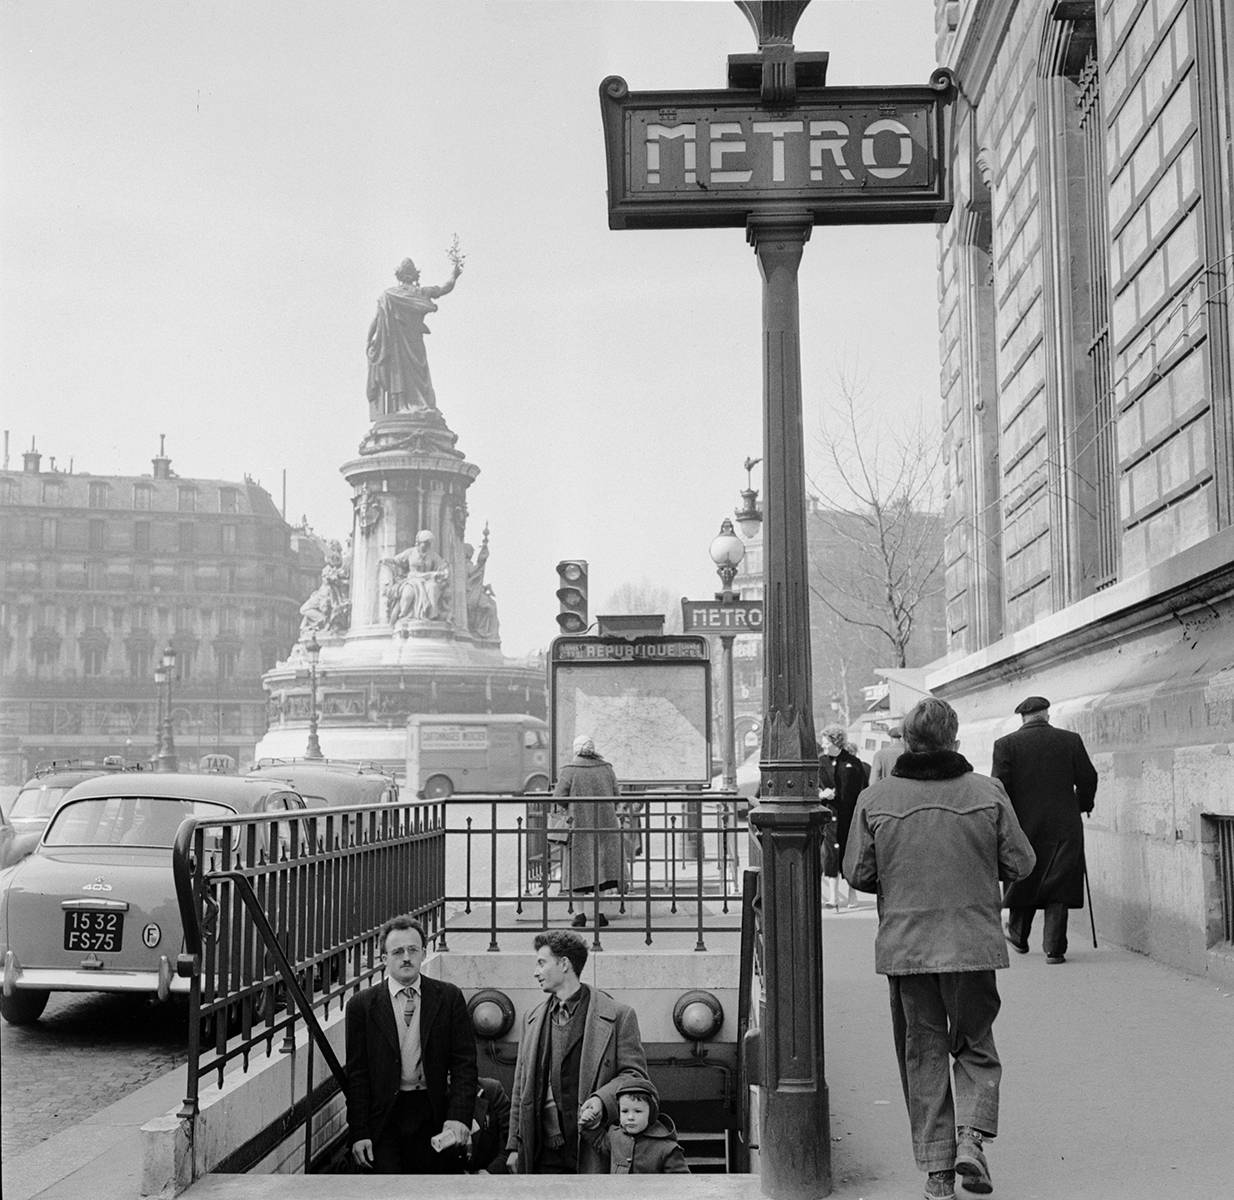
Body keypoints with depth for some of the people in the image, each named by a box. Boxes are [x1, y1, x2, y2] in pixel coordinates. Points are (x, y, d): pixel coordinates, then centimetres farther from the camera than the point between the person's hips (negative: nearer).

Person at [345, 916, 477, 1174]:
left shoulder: (449, 997, 3)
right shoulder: (362, 1005, 2)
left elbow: (464, 1063, 0)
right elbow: (356, 1074, 2)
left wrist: (459, 1117, -13)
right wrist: (359, 1133, -4)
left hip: (435, 1115, 1)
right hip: (386, 1119, -1)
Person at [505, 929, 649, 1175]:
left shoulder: (617, 1016, -2)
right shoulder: (532, 1019, 14)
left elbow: (635, 1075, -1)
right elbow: (520, 1088, 17)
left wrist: (602, 1100, -19)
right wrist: (514, 1146, 12)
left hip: (592, 1154, -4)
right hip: (545, 1156, 4)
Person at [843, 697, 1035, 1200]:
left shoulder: (875, 799, -5)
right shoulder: (987, 793, -6)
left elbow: (857, 873, -1)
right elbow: (1020, 863, 1)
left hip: (903, 946, 1)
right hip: (973, 945, 0)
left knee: (923, 1053, 11)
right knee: (975, 1048, 17)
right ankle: (971, 1135, -3)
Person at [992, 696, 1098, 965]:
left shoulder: (1006, 744, -5)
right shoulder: (1071, 740, 0)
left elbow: (999, 787, -9)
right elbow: (1088, 779, 3)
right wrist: (1082, 806, 20)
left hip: (1023, 825, 0)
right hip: (1064, 827, 0)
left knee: (1022, 880, 16)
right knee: (1058, 888, 5)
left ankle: (1019, 937, 31)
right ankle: (1054, 948, 2)